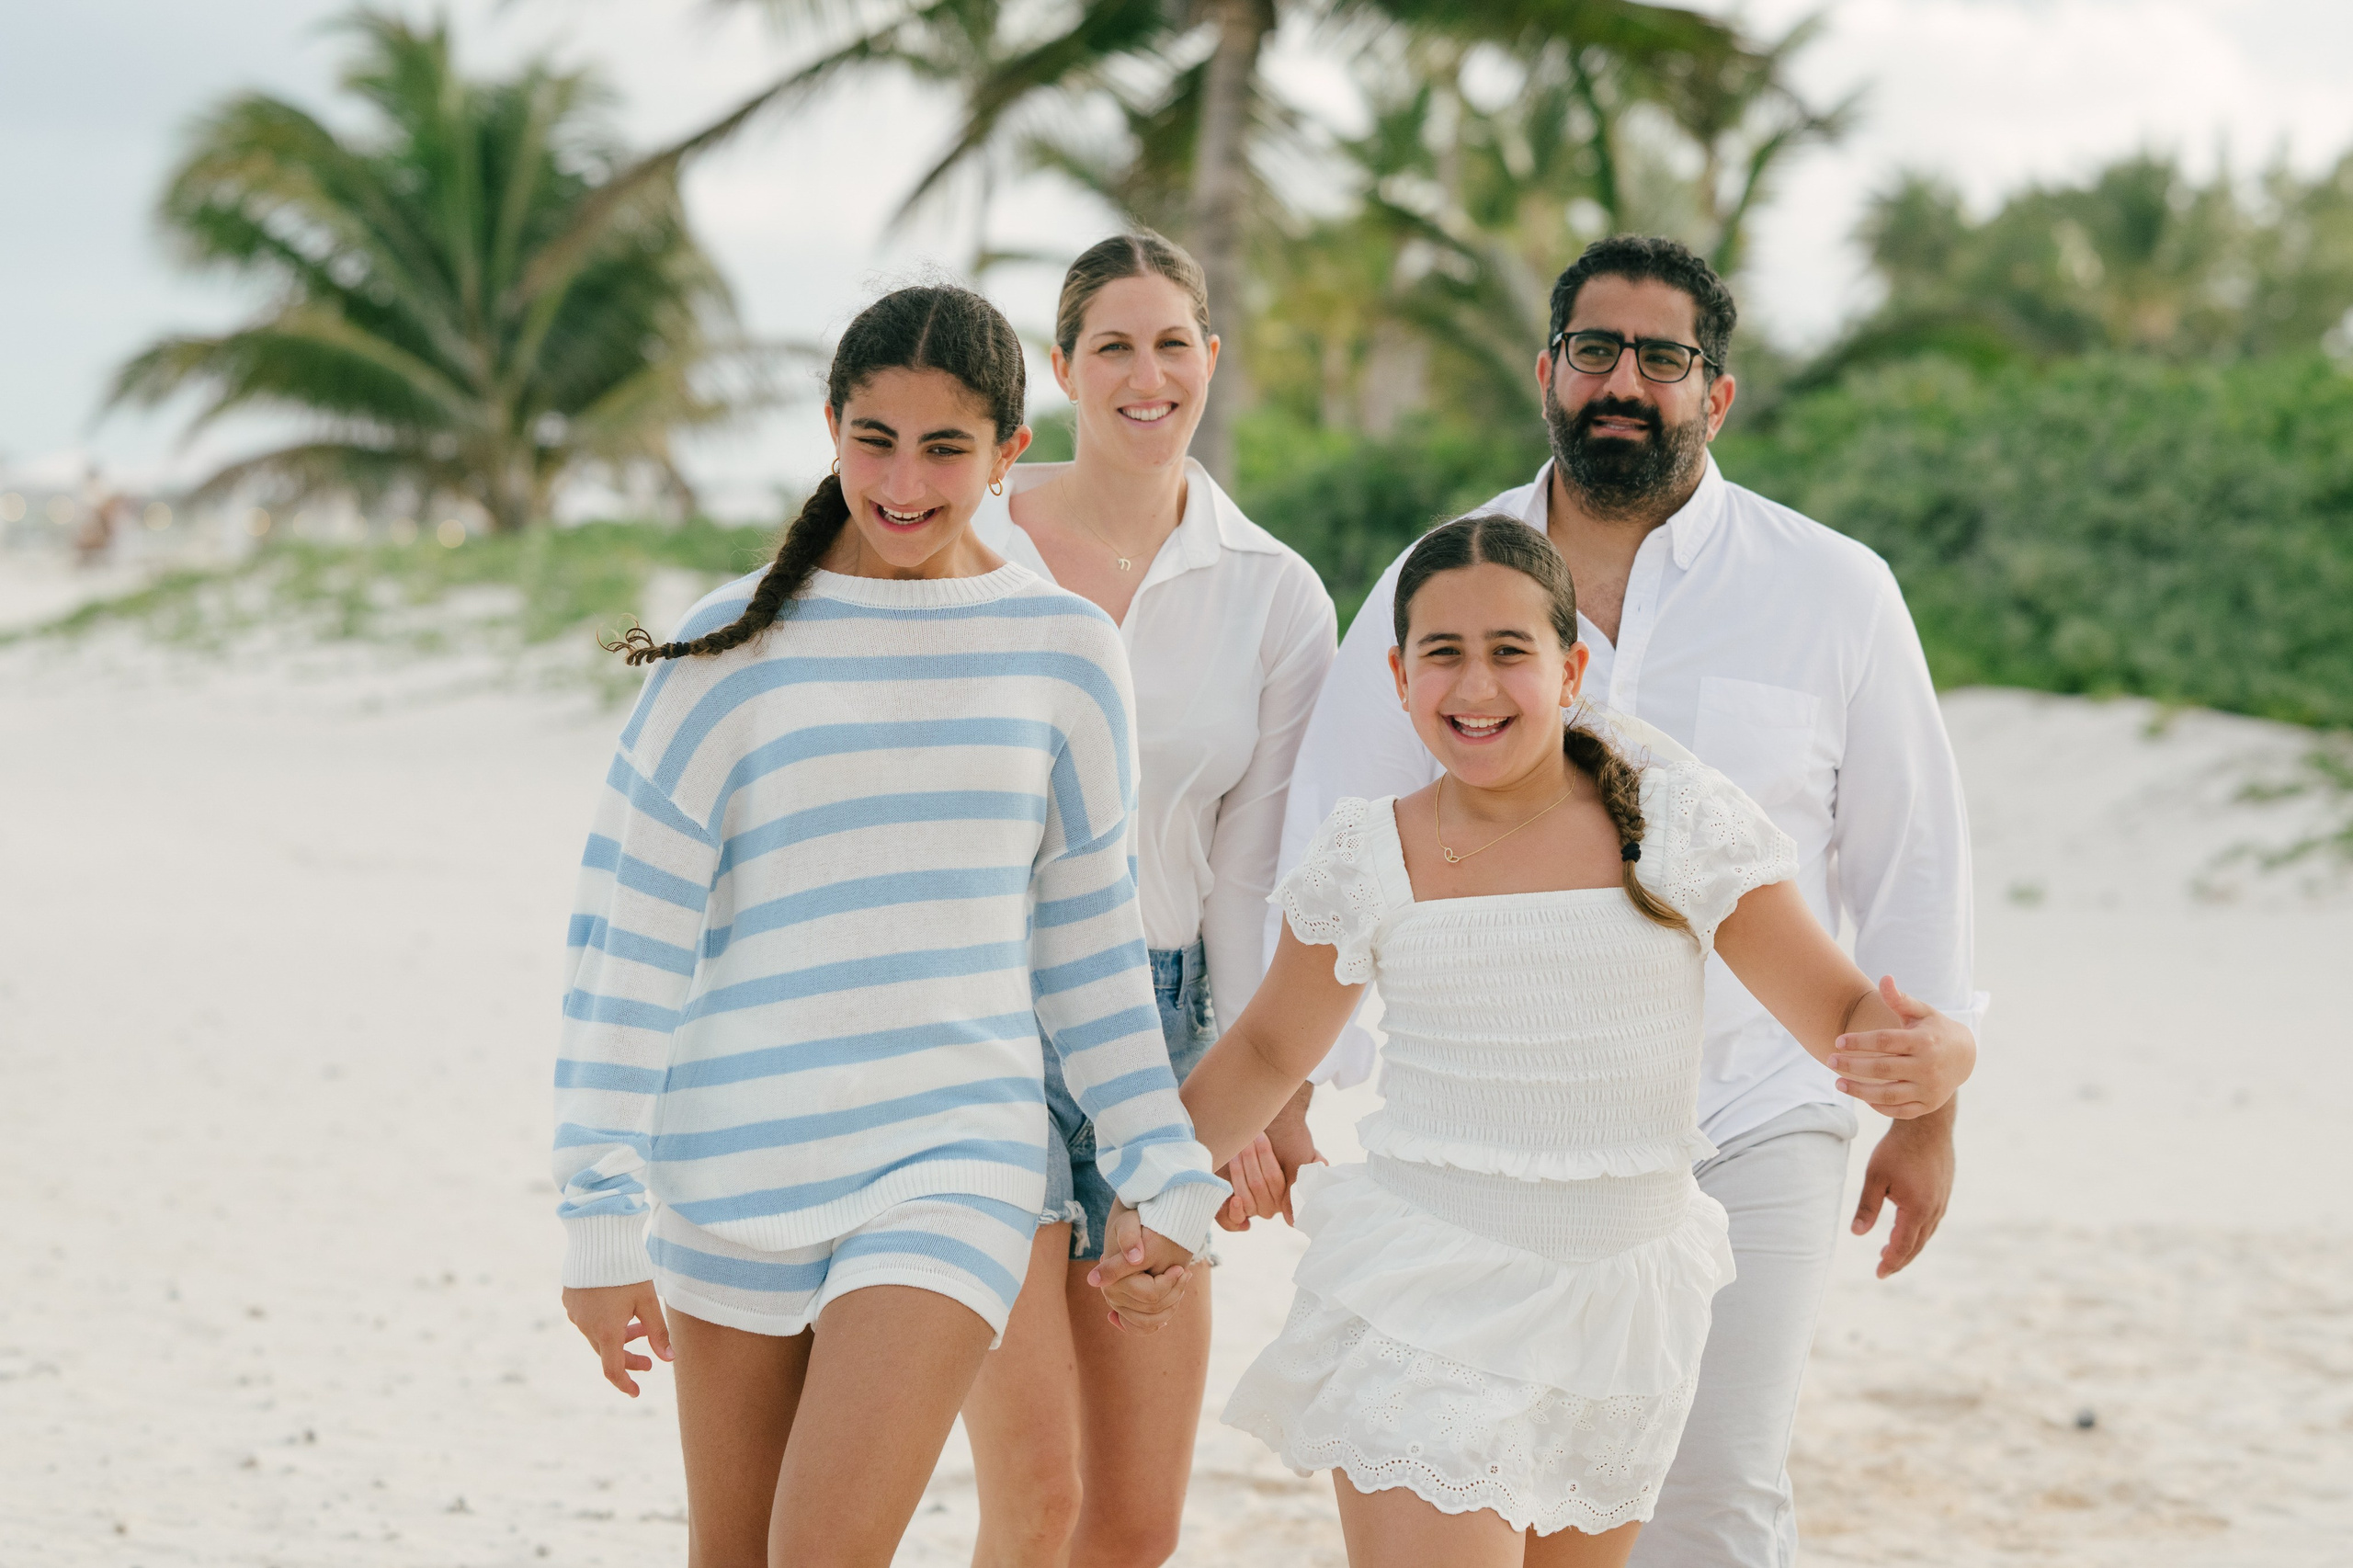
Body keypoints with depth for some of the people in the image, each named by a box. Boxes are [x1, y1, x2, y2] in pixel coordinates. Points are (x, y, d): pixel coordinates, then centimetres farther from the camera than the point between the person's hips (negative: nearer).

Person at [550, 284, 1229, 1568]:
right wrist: (600, 1215, -7)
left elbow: (1086, 930, 13)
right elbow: (630, 926, -4)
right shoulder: (739, 652, -4)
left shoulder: (1063, 655, 3)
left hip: (953, 1157, 0)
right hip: (737, 1167, 1)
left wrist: (1166, 1171, 13)